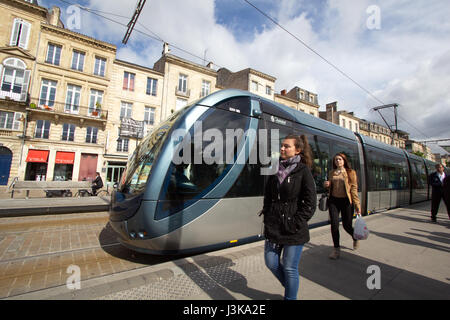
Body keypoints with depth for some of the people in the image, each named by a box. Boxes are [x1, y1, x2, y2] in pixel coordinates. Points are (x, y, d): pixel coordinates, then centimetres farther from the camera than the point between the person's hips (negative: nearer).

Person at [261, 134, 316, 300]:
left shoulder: (303, 171, -7)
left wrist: (295, 223, -12)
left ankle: (291, 297, 33)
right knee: (271, 263, 14)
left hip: (293, 230, -5)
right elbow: (267, 196, 13)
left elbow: (310, 203, -8)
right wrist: (267, 216, 5)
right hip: (273, 227, 6)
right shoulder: (276, 170, 7)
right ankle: (291, 288, 42)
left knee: (289, 268, 7)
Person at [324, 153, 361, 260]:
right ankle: (336, 249, 12)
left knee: (347, 225, 4)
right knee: (334, 224, -2)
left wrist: (357, 204, -10)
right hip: (333, 200, 3)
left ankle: (355, 237, 41)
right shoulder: (332, 173, 10)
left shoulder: (351, 172, 0)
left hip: (346, 201, -3)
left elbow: (354, 189, -5)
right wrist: (326, 184, -1)